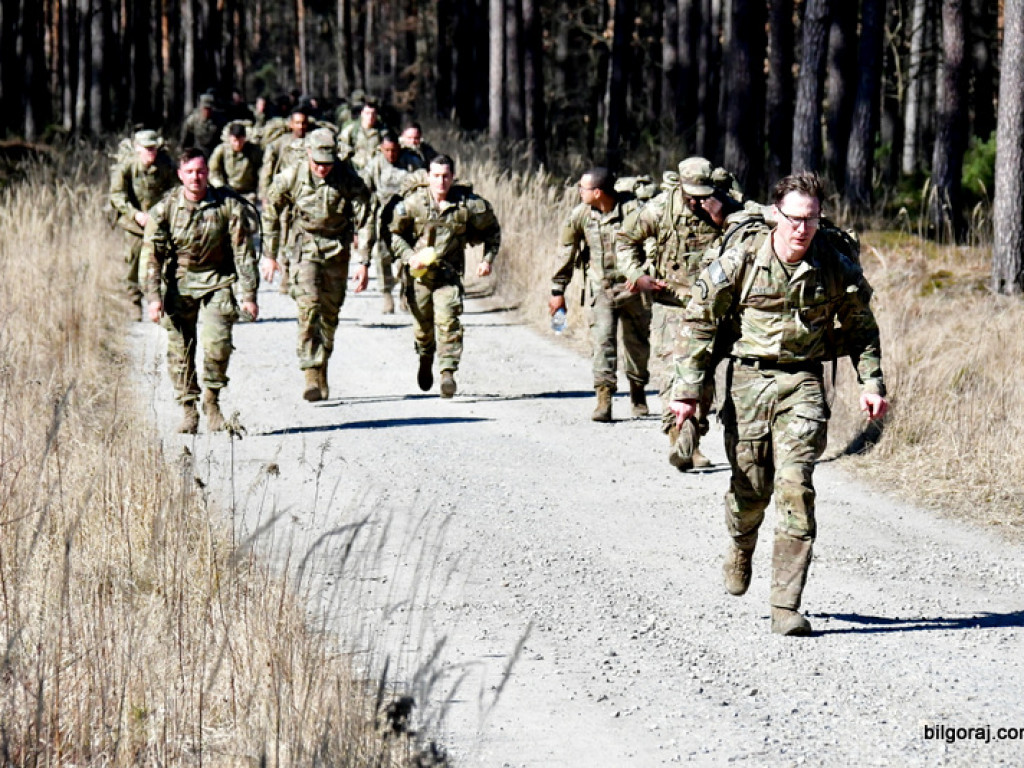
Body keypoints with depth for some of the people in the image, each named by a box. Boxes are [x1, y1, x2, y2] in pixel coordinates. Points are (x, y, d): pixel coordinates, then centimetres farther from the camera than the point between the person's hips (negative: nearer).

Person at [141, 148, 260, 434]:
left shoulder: (229, 206, -7)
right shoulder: (165, 209, -6)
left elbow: (244, 252, -3)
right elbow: (152, 255, -3)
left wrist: (249, 294, -5)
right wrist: (154, 296, -10)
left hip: (216, 282, -1)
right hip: (179, 284, 1)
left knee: (217, 343, -16)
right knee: (180, 349, -1)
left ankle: (212, 400, 5)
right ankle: (188, 409, 12)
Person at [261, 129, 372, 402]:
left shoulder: (349, 180, -13)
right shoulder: (290, 178, -12)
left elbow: (363, 222, -8)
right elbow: (270, 215, 3)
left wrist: (364, 262, -13)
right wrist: (269, 256, 6)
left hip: (337, 250, 1)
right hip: (305, 247, -1)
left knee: (330, 311, 6)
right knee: (308, 307, -17)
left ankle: (322, 373, 23)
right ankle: (311, 376, -23)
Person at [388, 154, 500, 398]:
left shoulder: (468, 204, -5)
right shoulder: (413, 202, -6)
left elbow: (492, 230, 12)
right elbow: (395, 234, 5)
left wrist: (488, 259, 2)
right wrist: (409, 257, -10)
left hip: (449, 274, -1)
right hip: (419, 274, 1)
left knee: (447, 320, -19)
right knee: (423, 325, 11)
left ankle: (448, 372, -20)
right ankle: (425, 362, 41)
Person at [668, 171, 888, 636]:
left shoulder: (836, 266, -3)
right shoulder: (741, 258, -9)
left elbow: (861, 328, 13)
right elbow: (700, 321, -3)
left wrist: (871, 383, 5)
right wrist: (687, 388, -7)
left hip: (803, 381, 0)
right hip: (748, 378, 0)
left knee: (795, 487, -13)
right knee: (749, 486, 6)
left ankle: (786, 607, -12)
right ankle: (740, 549, 44)